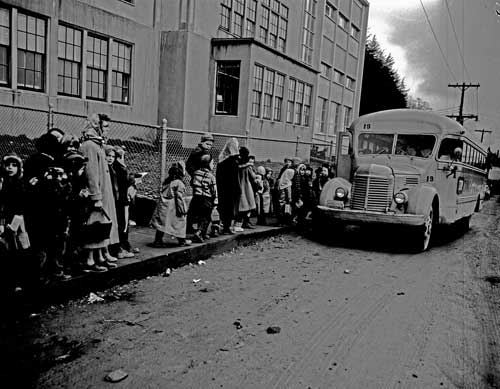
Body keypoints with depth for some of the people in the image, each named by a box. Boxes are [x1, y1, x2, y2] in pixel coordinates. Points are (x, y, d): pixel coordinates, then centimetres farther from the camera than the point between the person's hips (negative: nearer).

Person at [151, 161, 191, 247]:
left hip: (162, 206, 7)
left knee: (162, 224, 9)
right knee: (180, 222, 8)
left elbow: (163, 194, 15)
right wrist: (183, 210, -10)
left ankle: (158, 240, 10)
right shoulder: (179, 184, -14)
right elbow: (179, 198, -16)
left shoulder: (166, 181, 9)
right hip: (172, 208, -7)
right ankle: (182, 241, 18)